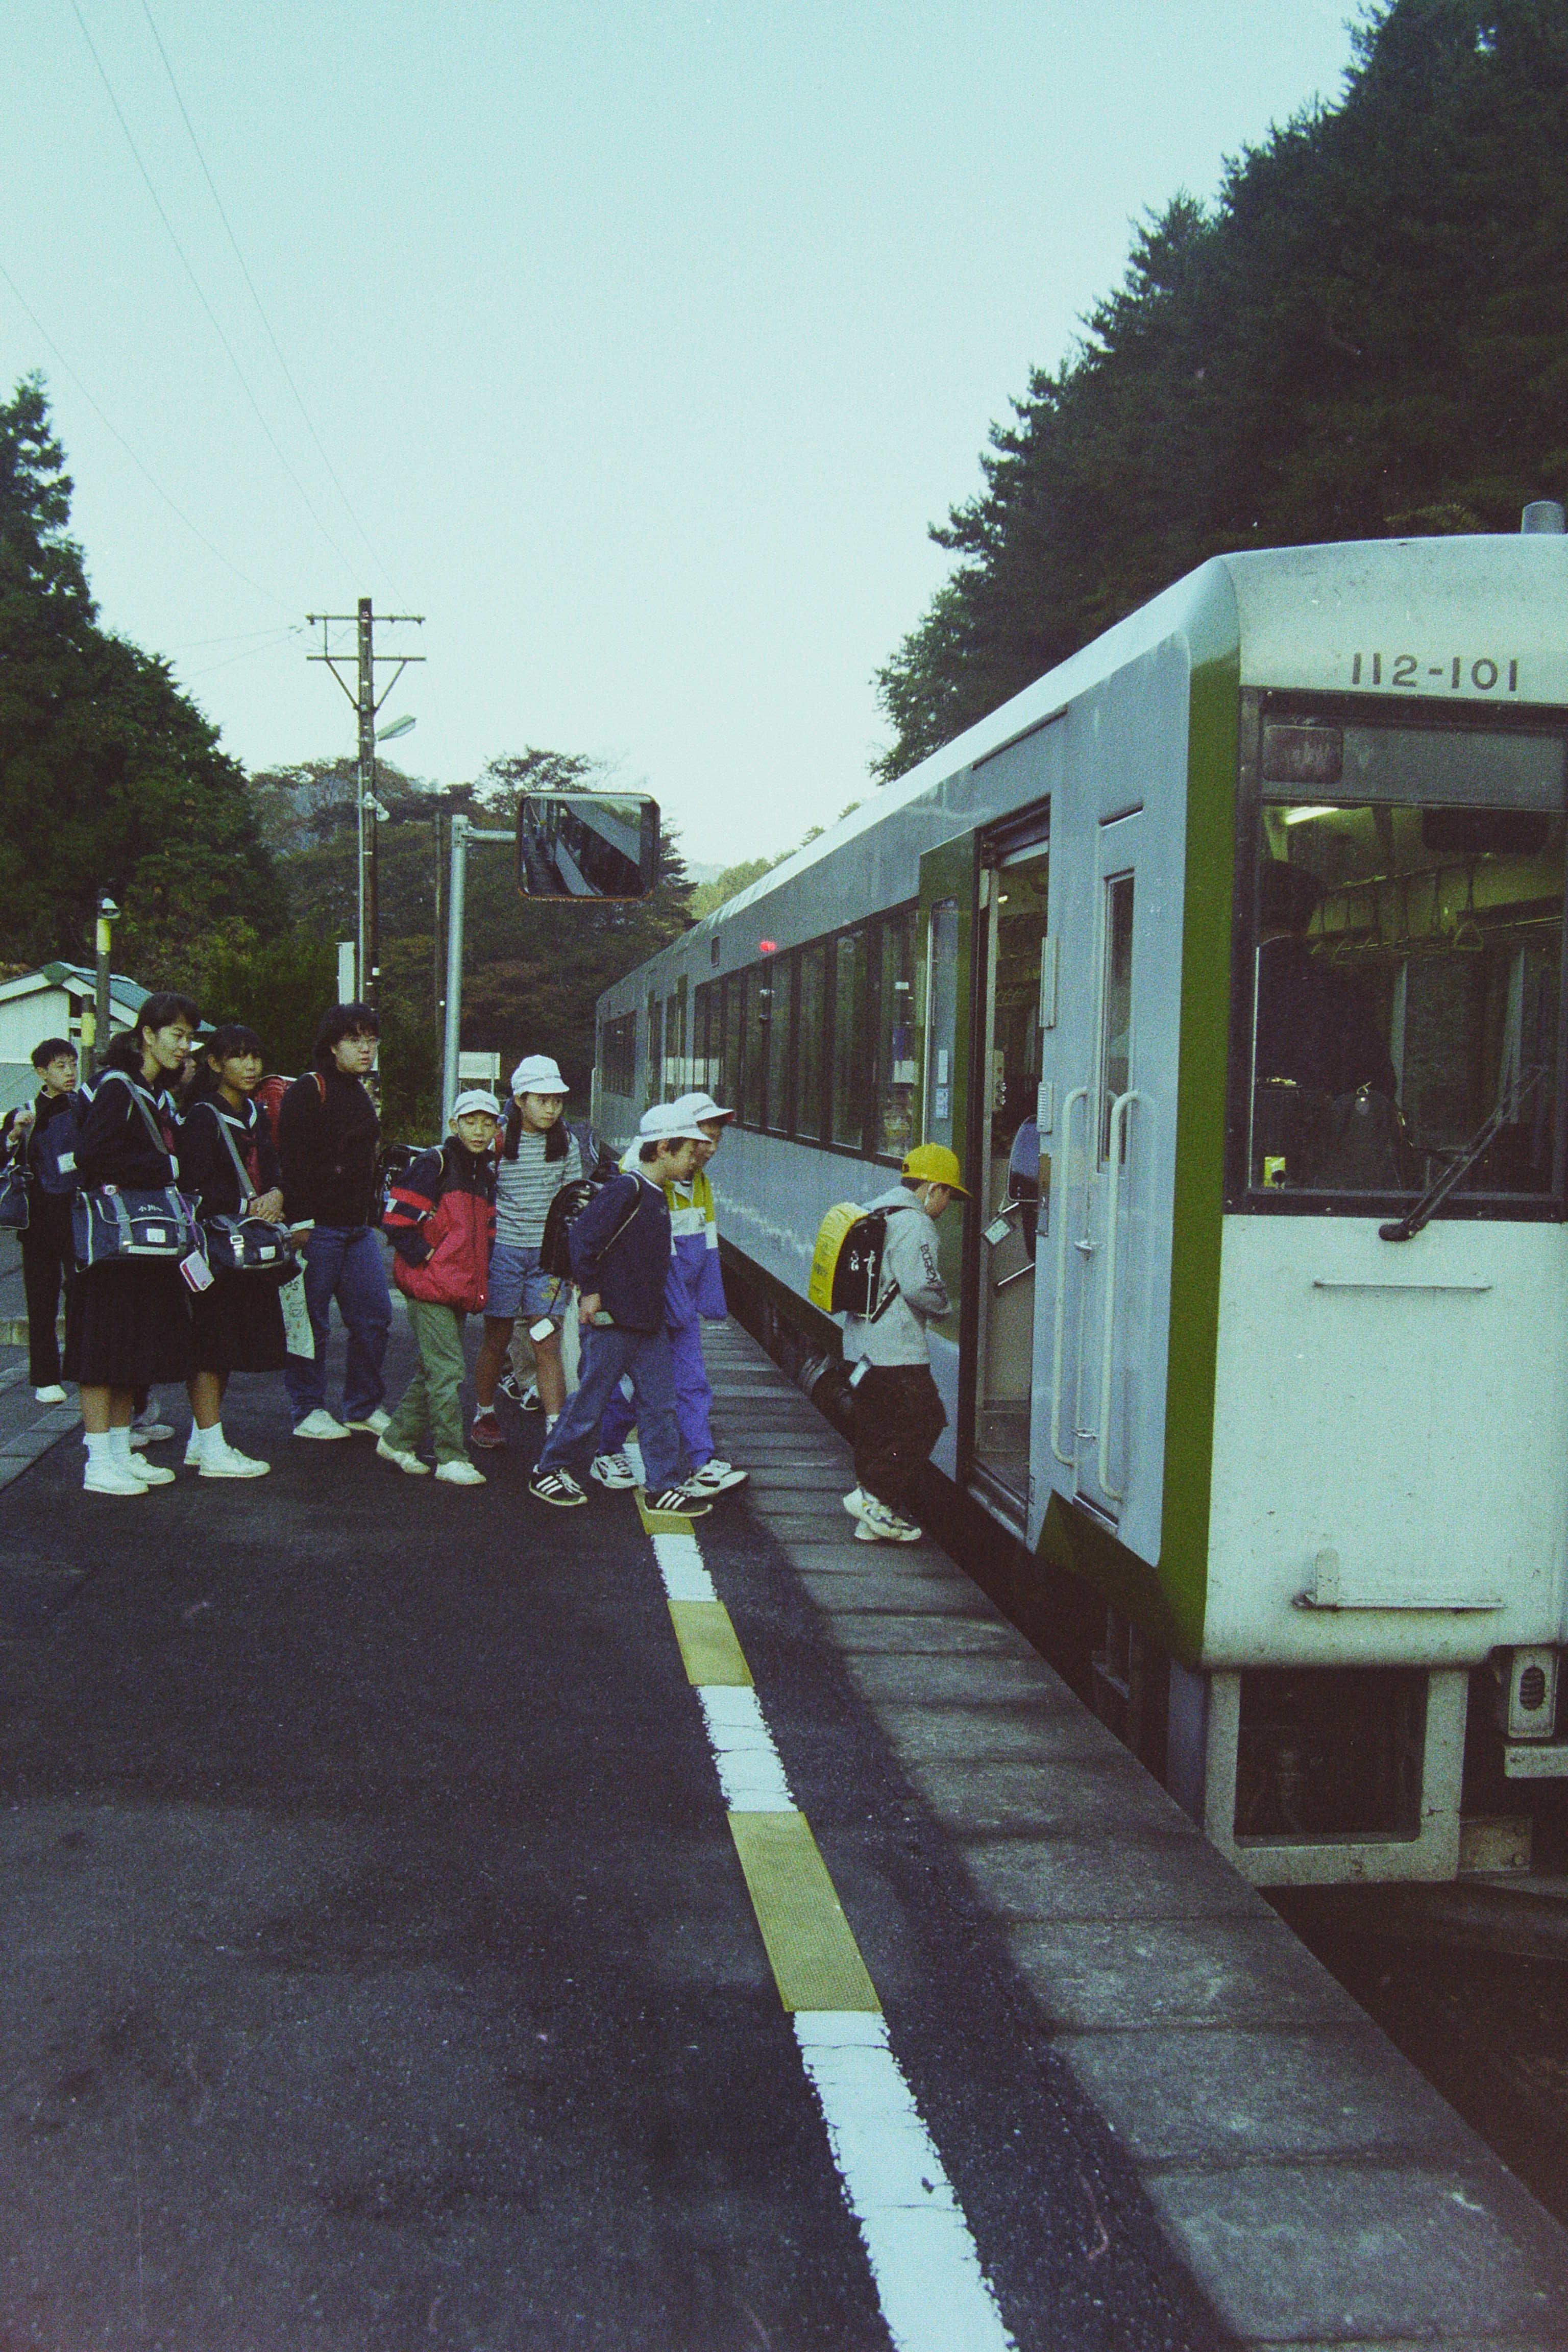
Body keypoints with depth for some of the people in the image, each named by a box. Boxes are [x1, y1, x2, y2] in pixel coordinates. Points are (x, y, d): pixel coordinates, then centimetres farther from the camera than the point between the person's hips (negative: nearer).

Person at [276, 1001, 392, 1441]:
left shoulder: (362, 1094, 17)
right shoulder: (309, 1090, -9)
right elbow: (291, 1160, -15)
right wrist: (300, 1220, -20)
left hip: (358, 1227, 8)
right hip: (318, 1227, -8)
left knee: (374, 1314, 8)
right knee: (312, 1322, -1)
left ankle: (364, 1408, 19)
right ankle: (308, 1412, 9)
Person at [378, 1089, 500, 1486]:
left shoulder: (486, 1175, 15)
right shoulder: (434, 1165, -10)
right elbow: (397, 1220, -15)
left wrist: (481, 1275, 14)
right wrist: (425, 1257, -15)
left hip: (460, 1289, 8)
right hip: (430, 1288, -8)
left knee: (433, 1370, 13)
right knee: (447, 1371, -8)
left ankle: (397, 1440, 26)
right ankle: (451, 1459, -4)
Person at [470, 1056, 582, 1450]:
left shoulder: (566, 1143, 2)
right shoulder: (498, 1141, -4)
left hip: (548, 1254, 1)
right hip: (503, 1249, -1)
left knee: (548, 1344, -3)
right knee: (496, 1340, 9)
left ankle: (556, 1430, -2)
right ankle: (484, 1415, 28)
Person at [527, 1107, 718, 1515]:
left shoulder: (657, 1195, 13)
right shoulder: (626, 1189, -16)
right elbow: (583, 1236, -21)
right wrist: (590, 1290, -18)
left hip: (648, 1321, 9)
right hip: (613, 1319, -9)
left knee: (659, 1403, 8)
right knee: (592, 1400, 2)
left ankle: (664, 1486, 13)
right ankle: (548, 1471, 18)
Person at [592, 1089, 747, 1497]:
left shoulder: (701, 1184, 9)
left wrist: (709, 1302, 13)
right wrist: (676, 1307, -21)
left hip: (681, 1306, 7)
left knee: (693, 1383, 3)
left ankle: (703, 1465, 4)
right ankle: (607, 1455, 22)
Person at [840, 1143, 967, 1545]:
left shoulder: (873, 1214, 17)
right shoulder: (914, 1226, -14)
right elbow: (921, 1287, -21)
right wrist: (944, 1308, -1)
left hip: (861, 1344, 10)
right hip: (895, 1350, -10)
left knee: (877, 1429, 12)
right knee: (924, 1422, -4)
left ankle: (874, 1519, 15)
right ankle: (872, 1494, -7)